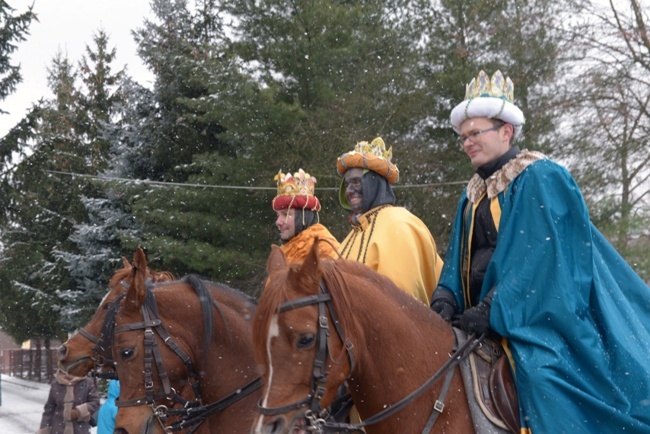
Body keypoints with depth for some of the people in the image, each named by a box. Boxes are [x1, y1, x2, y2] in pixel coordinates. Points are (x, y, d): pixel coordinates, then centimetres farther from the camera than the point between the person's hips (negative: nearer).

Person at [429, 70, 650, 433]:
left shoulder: (540, 179, -8)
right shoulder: (474, 193, 17)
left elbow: (539, 260, -17)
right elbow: (459, 257, 14)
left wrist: (493, 312, -23)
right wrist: (447, 297, -7)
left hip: (533, 318, -8)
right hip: (485, 320, 9)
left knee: (540, 374, -30)